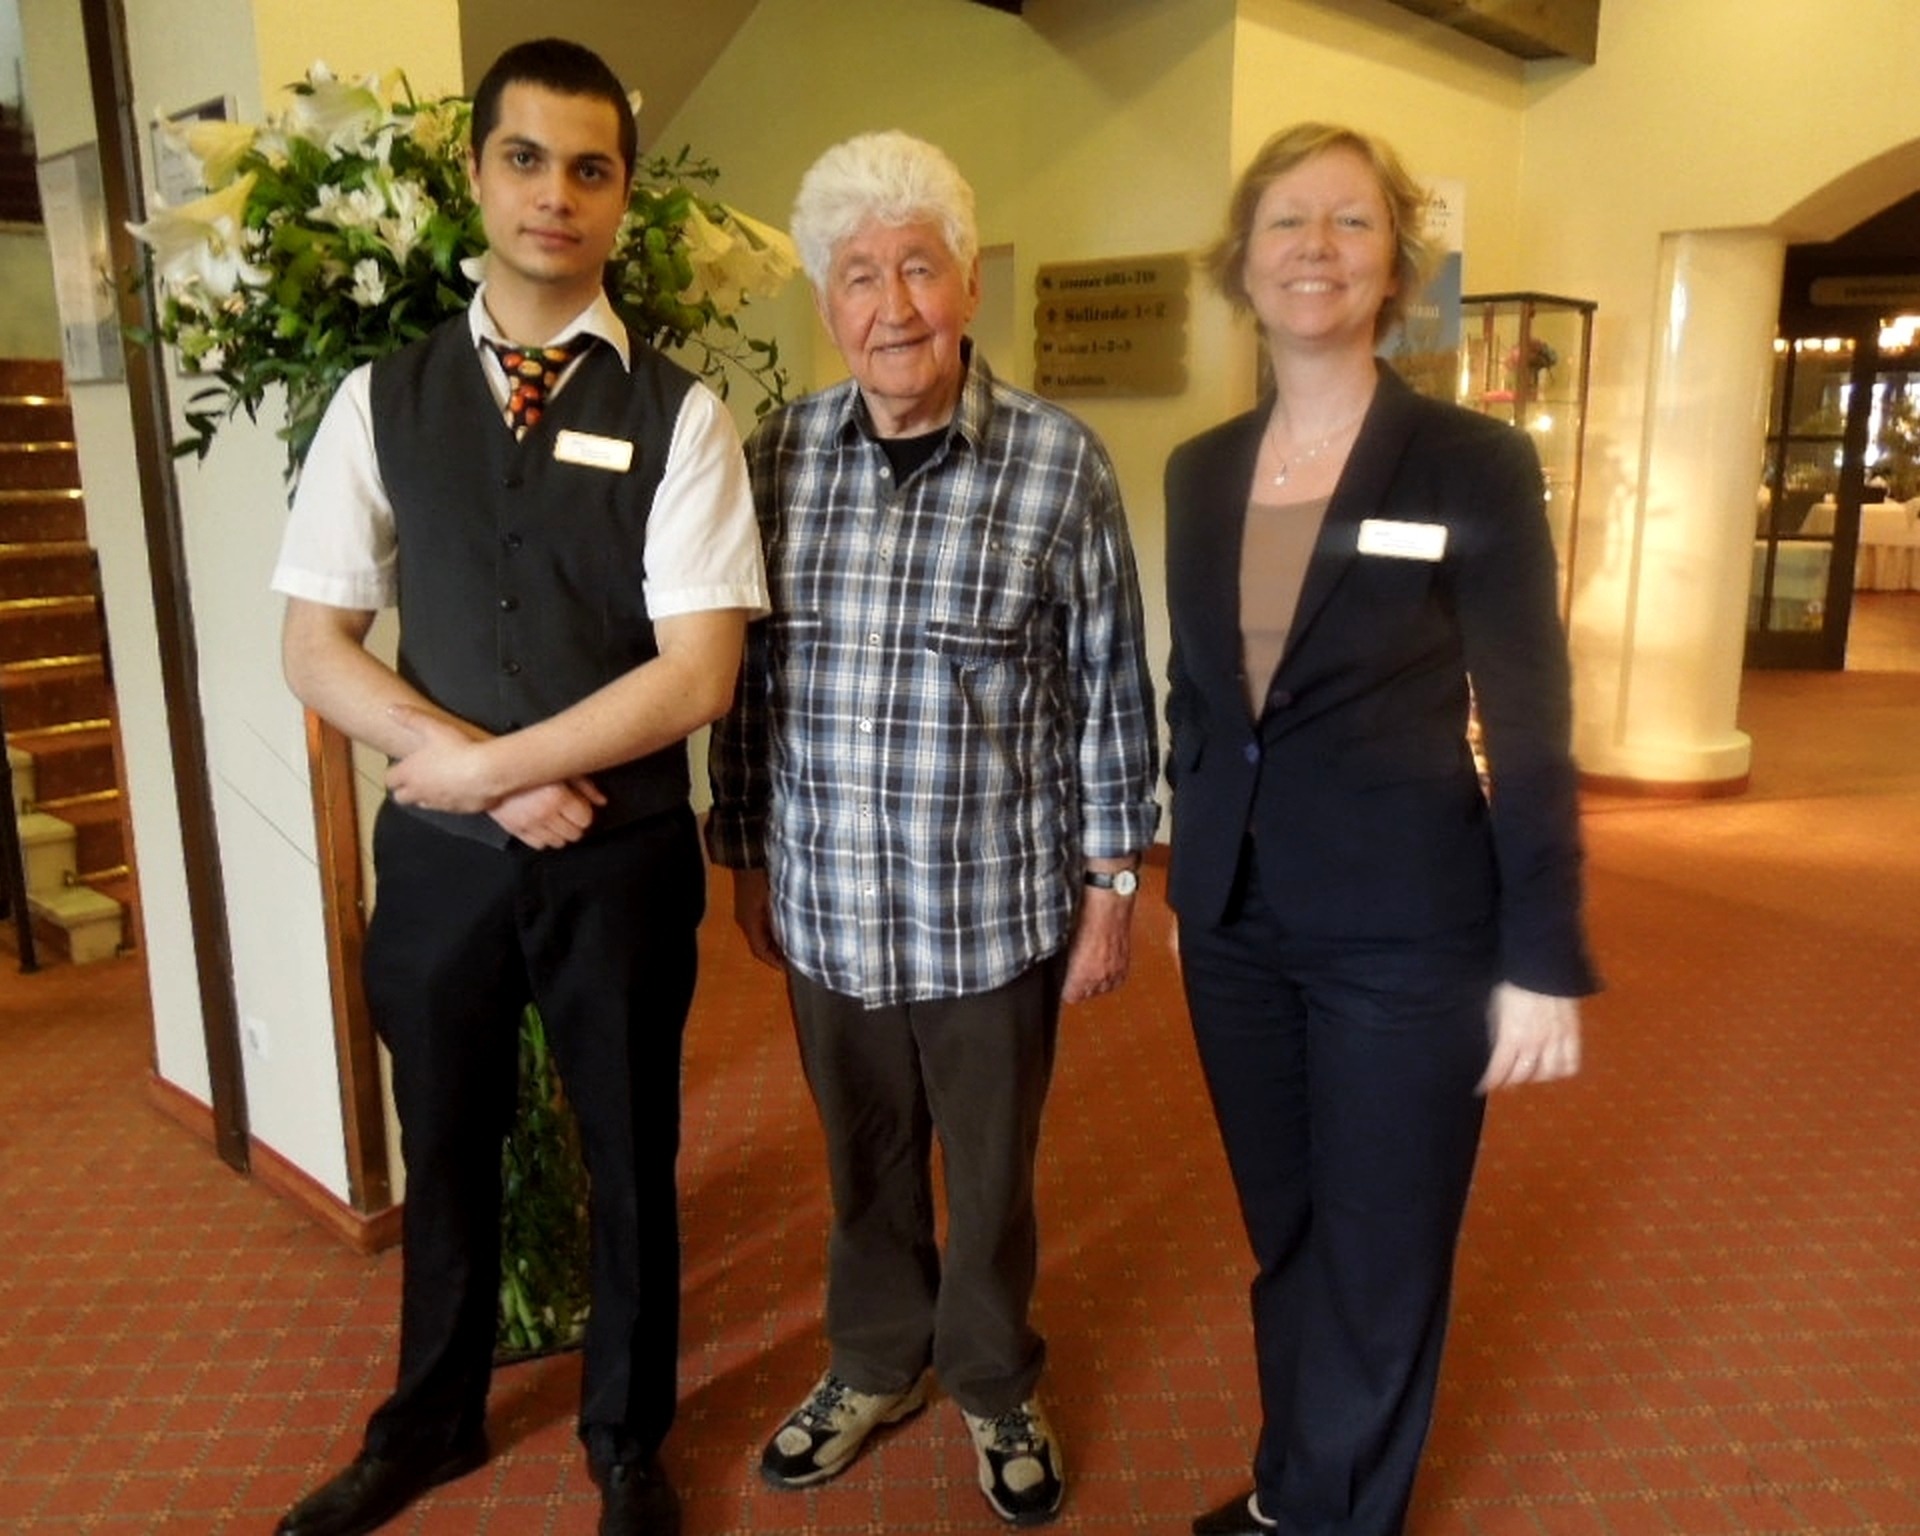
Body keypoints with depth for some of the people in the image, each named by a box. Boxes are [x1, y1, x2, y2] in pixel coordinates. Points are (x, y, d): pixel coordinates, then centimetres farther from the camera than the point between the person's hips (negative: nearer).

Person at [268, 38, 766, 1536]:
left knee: (630, 1159, 15)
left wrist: (481, 764, -14)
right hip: (437, 851, 3)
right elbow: (315, 646, 0)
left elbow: (696, 677, -15)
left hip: (624, 856, -2)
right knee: (445, 1155, 20)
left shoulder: (678, 414, -7)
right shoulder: (381, 400, 1)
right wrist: (481, 773, -14)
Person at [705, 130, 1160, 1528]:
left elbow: (1113, 687, -4)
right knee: (865, 1160, 21)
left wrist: (1113, 885, -3)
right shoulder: (777, 455, -1)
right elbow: (743, 676, 6)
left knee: (991, 1171, 17)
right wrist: (744, 856, 9)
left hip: (996, 909, -2)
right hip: (824, 904, 3)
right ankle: (876, 1365, 47)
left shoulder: (1060, 462, -9)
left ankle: (995, 1389, 43)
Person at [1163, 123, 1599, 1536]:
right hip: (1238, 921, 5)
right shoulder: (1202, 471, 5)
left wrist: (1544, 962, -10)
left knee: (1379, 1264, 11)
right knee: (1283, 1239, 20)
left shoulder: (1474, 464, -9)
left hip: (1405, 929, -4)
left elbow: (1530, 727, -8)